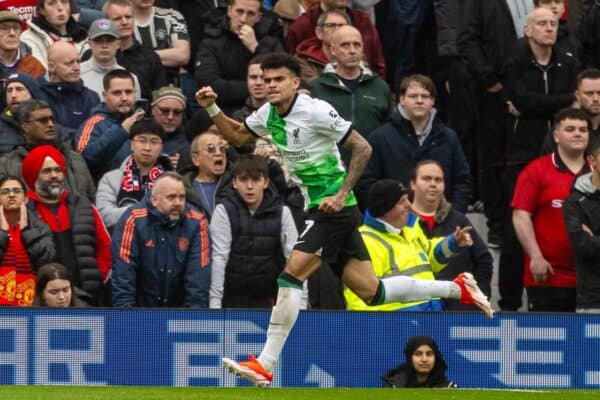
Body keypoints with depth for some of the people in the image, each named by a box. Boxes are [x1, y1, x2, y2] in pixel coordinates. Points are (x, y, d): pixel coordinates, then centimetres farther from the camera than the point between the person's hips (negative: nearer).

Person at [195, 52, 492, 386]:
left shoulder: (315, 110, -14)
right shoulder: (268, 114, 9)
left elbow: (363, 147, -14)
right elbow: (237, 136, 25)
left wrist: (342, 193, -21)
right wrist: (212, 108, 8)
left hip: (334, 207, -8)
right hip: (317, 209, 8)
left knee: (292, 274, -17)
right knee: (373, 293, 7)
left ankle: (266, 365, -17)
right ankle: (458, 289, 21)